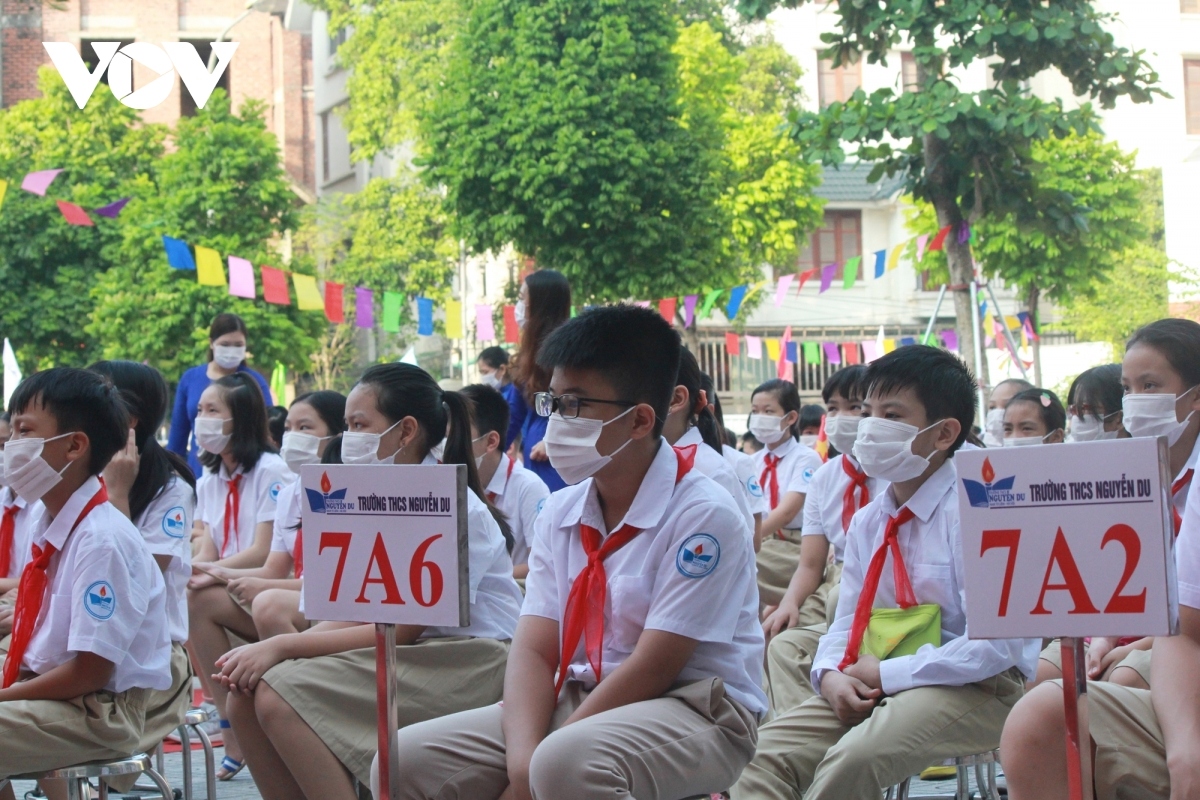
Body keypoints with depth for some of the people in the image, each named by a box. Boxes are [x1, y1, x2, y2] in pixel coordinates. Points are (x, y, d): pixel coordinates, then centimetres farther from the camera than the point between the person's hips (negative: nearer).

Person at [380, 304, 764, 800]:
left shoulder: (702, 514, -13)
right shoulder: (560, 512, 7)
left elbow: (651, 669, -17)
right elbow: (533, 649, 0)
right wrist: (522, 759, -19)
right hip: (578, 701, 6)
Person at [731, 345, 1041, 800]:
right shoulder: (867, 522, 11)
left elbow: (999, 644, -20)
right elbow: (847, 624, 17)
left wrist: (886, 674, -18)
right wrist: (831, 674, -8)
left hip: (974, 689, -7)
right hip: (876, 687, 7)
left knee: (854, 755, -32)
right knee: (767, 750, -12)